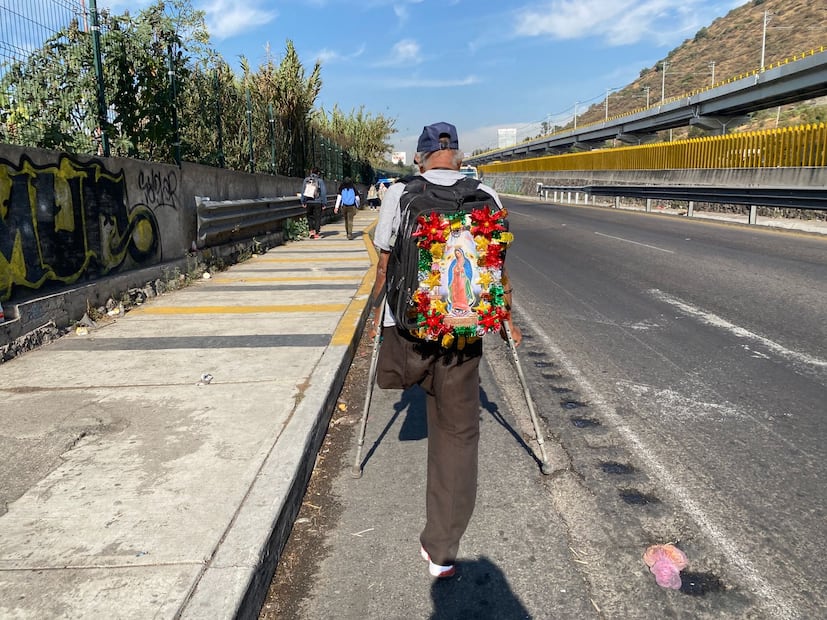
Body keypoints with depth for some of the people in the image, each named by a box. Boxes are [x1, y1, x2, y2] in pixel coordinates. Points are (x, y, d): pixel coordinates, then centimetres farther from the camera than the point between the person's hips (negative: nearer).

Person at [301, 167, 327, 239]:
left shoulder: (306, 179, 3)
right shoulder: (320, 180, -5)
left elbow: (303, 191, 5)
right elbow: (323, 192, -5)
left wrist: (303, 202, 10)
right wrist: (324, 203, 1)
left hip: (308, 202, 2)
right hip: (317, 202, -2)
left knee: (310, 217, 15)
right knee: (317, 217, 6)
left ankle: (311, 231, 6)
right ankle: (317, 233, 7)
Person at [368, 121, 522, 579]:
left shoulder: (399, 193, -1)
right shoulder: (486, 196, 2)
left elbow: (385, 265, 3)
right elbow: (499, 269, 7)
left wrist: (374, 313, 18)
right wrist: (507, 322, 20)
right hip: (464, 332, 2)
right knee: (458, 433, 9)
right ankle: (441, 551, 15)